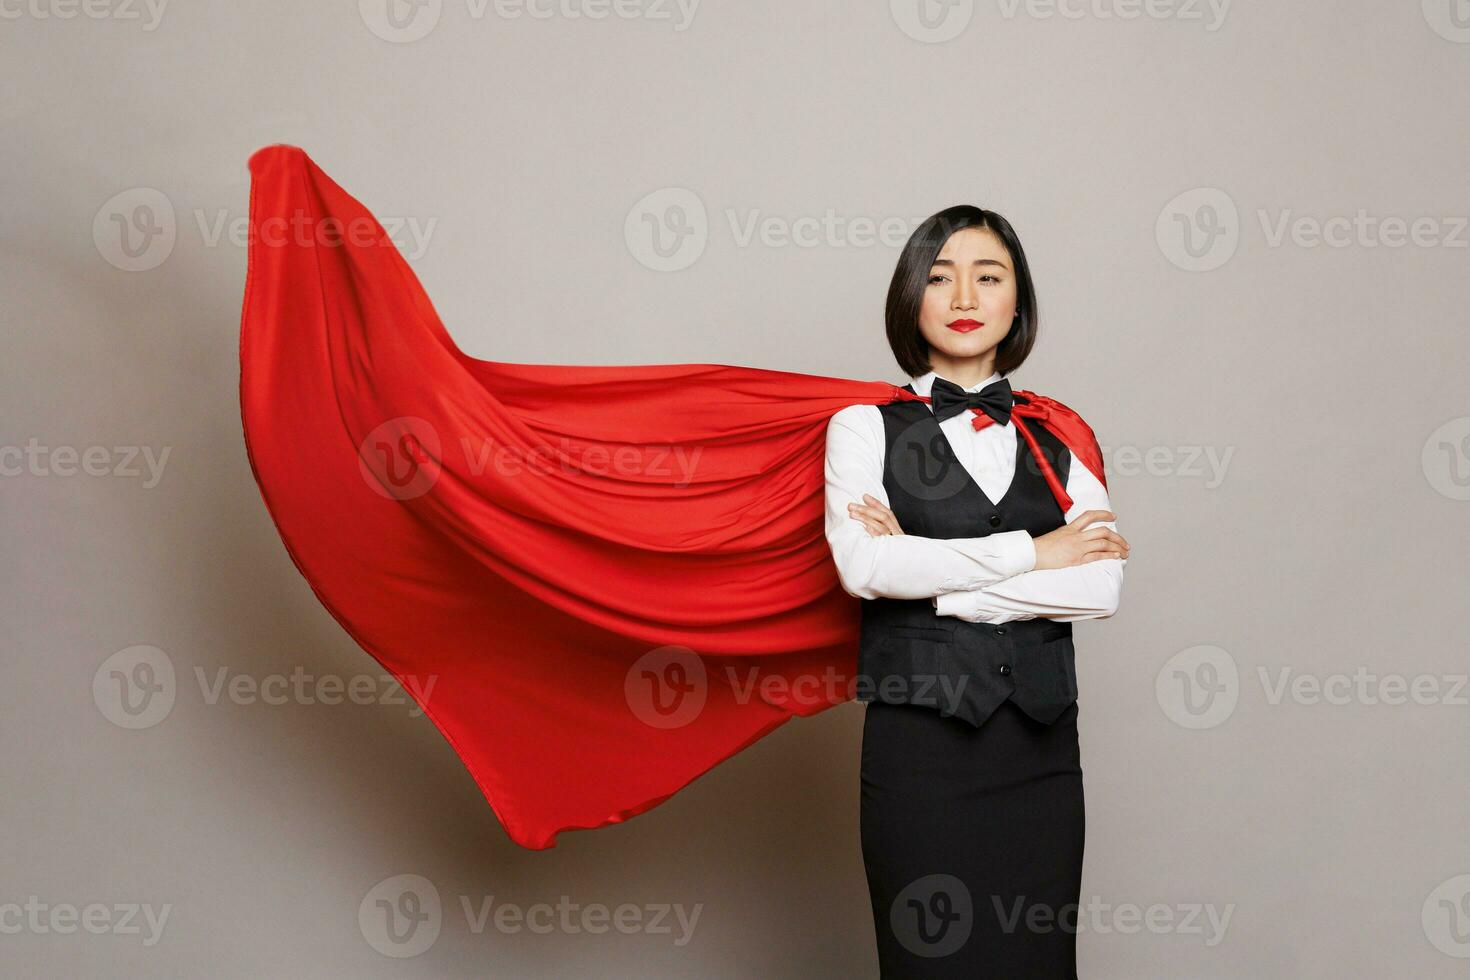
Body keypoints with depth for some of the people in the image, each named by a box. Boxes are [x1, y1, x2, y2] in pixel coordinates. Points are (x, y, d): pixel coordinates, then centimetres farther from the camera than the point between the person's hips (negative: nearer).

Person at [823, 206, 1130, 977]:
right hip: (918, 746, -2)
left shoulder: (1057, 444, 11)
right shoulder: (867, 428, 6)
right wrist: (1031, 551, -7)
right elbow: (863, 566, -12)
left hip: (1041, 749, 3)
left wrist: (932, 577, -10)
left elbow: (1103, 587, -5)